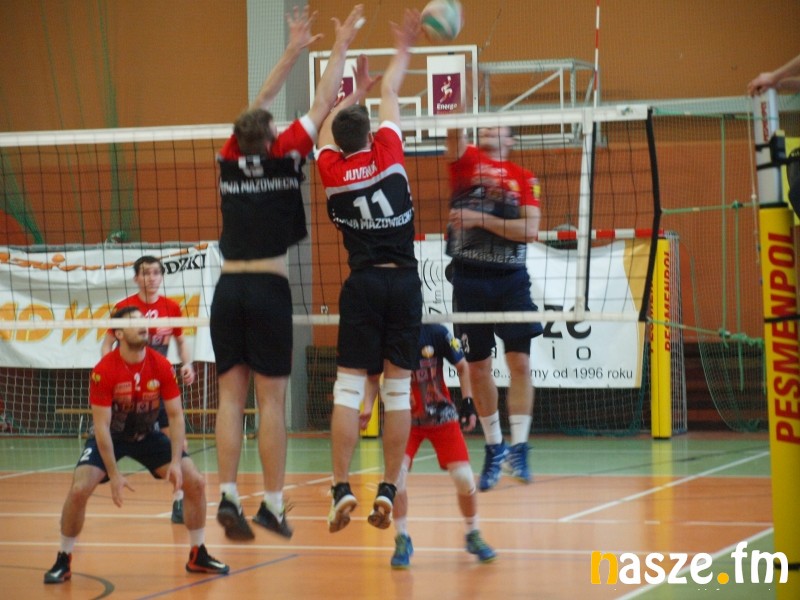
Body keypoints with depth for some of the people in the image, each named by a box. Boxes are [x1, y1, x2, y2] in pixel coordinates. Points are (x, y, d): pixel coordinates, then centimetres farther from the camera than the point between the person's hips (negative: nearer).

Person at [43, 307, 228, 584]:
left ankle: (198, 556, 8)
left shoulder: (161, 366, -16)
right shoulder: (104, 371, -26)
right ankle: (63, 561, -5)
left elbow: (176, 415, -10)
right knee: (79, 489, -24)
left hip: (147, 435, 3)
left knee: (195, 483, -9)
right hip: (110, 437, -3)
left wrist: (176, 461, -20)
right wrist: (114, 474, -26)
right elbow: (102, 426, -24)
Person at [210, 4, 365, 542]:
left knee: (231, 397, 4)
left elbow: (259, 107, 21)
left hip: (228, 290, 4)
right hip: (269, 290, -4)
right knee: (272, 400, -2)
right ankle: (273, 503, -3)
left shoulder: (231, 160, 7)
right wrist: (340, 48, 18)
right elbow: (322, 104, 7)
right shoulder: (283, 156, -3)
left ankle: (228, 495, -6)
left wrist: (294, 51, 29)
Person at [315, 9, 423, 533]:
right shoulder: (387, 154, 0)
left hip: (362, 284, 0)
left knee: (349, 390, -2)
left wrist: (356, 89, 41)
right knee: (399, 391, 2)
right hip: (404, 282, 0)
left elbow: (329, 125, 25)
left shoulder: (331, 170, 3)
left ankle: (343, 489, -10)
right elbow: (390, 93, 16)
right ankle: (388, 491, -1)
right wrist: (403, 49, 30)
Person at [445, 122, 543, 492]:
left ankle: (519, 448, -6)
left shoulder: (524, 178, 6)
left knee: (519, 361, -9)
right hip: (468, 277, 1)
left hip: (510, 278, -1)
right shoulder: (466, 161, 8)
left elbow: (530, 229, -6)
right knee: (477, 367, 7)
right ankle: (493, 447, 20)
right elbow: (454, 132, -12)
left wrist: (482, 219, -12)